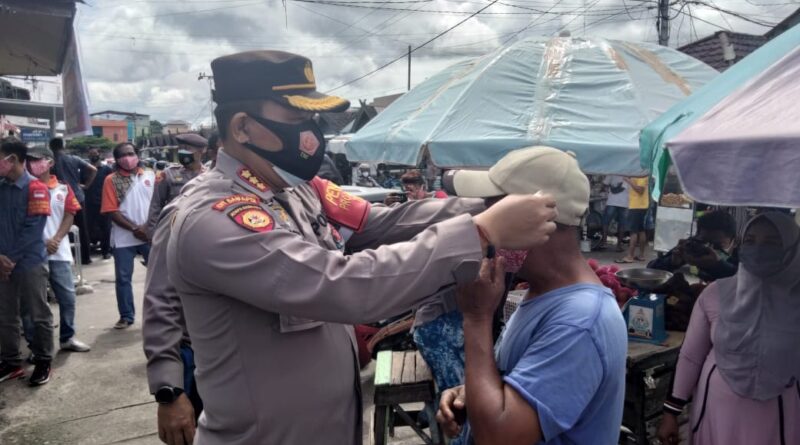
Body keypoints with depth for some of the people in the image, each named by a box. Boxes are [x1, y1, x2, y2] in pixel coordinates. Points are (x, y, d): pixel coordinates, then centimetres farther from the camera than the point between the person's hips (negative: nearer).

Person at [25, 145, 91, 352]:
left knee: (67, 296, 6)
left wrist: (56, 239, -9)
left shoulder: (63, 189, 8)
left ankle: (67, 337, 21)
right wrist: (42, 242, -13)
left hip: (59, 252, 2)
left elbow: (69, 216, 5)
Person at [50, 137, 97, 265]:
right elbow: (93, 169, -3)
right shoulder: (74, 159, 2)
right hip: (78, 197, 2)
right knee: (83, 229, 8)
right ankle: (85, 257, 12)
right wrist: (86, 185, 2)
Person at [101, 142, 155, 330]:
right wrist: (134, 229, -13)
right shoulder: (111, 180, 0)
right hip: (124, 238, -1)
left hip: (150, 234, 1)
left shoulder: (150, 175, 4)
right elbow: (112, 211, -6)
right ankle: (126, 316, 17)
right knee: (123, 278, 5)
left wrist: (148, 226, -11)